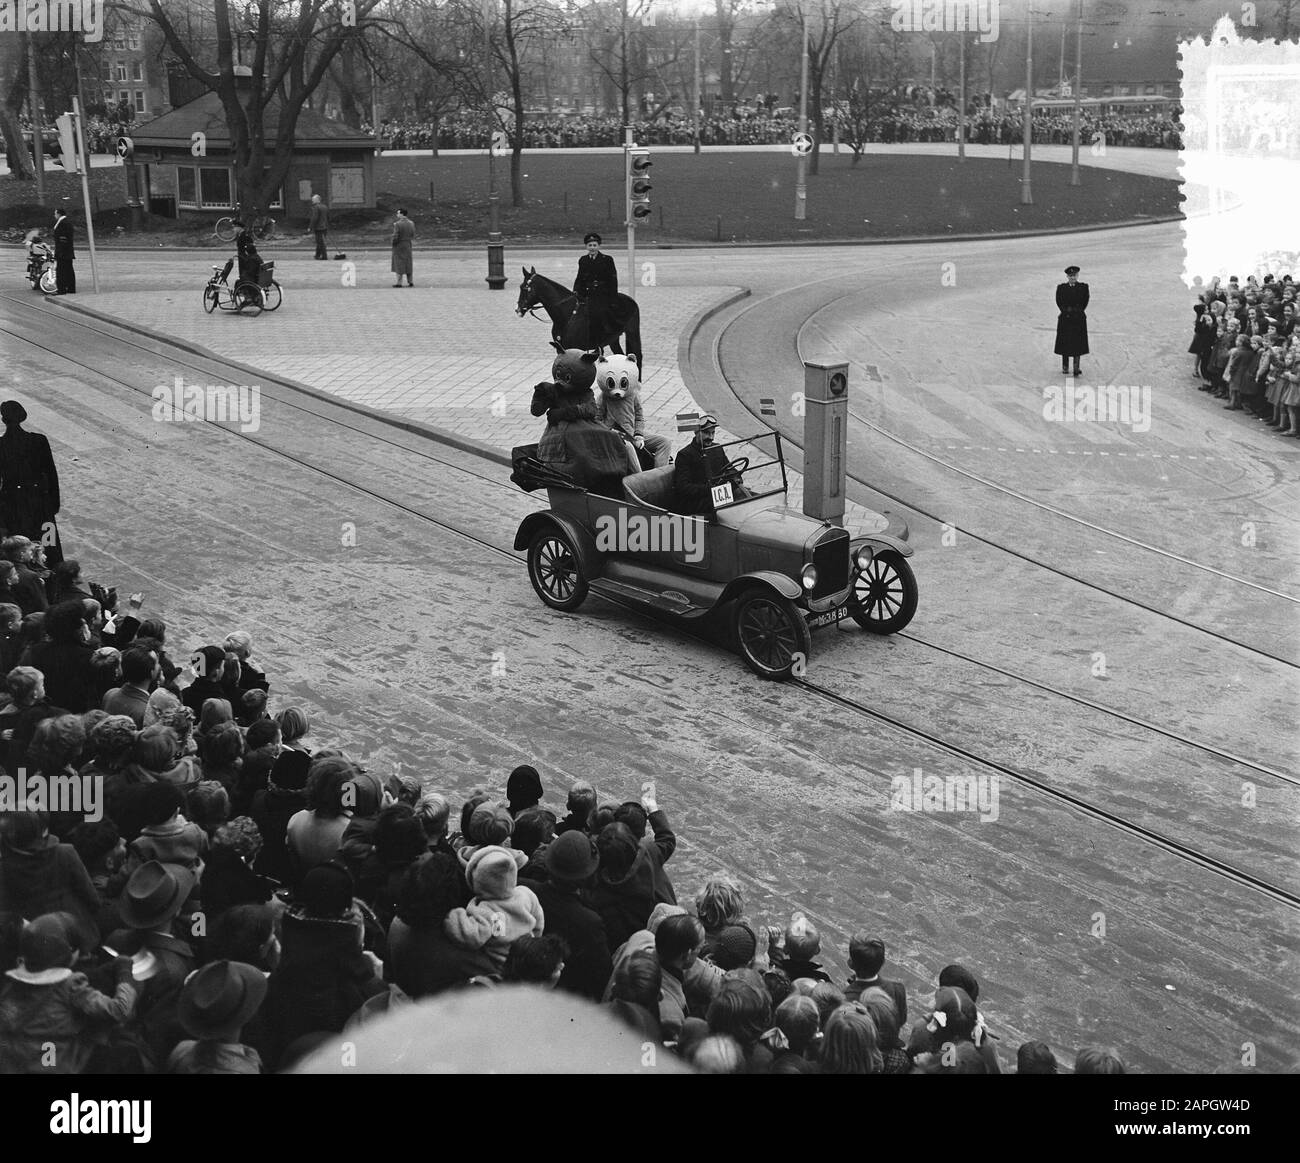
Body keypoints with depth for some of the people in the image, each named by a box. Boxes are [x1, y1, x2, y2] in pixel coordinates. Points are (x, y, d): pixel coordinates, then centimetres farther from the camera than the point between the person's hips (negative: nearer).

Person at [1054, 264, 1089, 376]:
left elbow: (1085, 301, 1)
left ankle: (1076, 369, 2)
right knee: (1065, 345, 3)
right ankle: (1065, 368, 12)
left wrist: (1078, 311, -5)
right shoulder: (1061, 287, 2)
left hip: (1079, 319, 0)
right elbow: (1059, 302, -1)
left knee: (1077, 345, -1)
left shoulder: (1083, 287, 3)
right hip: (1065, 320, 0)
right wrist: (1066, 311, -8)